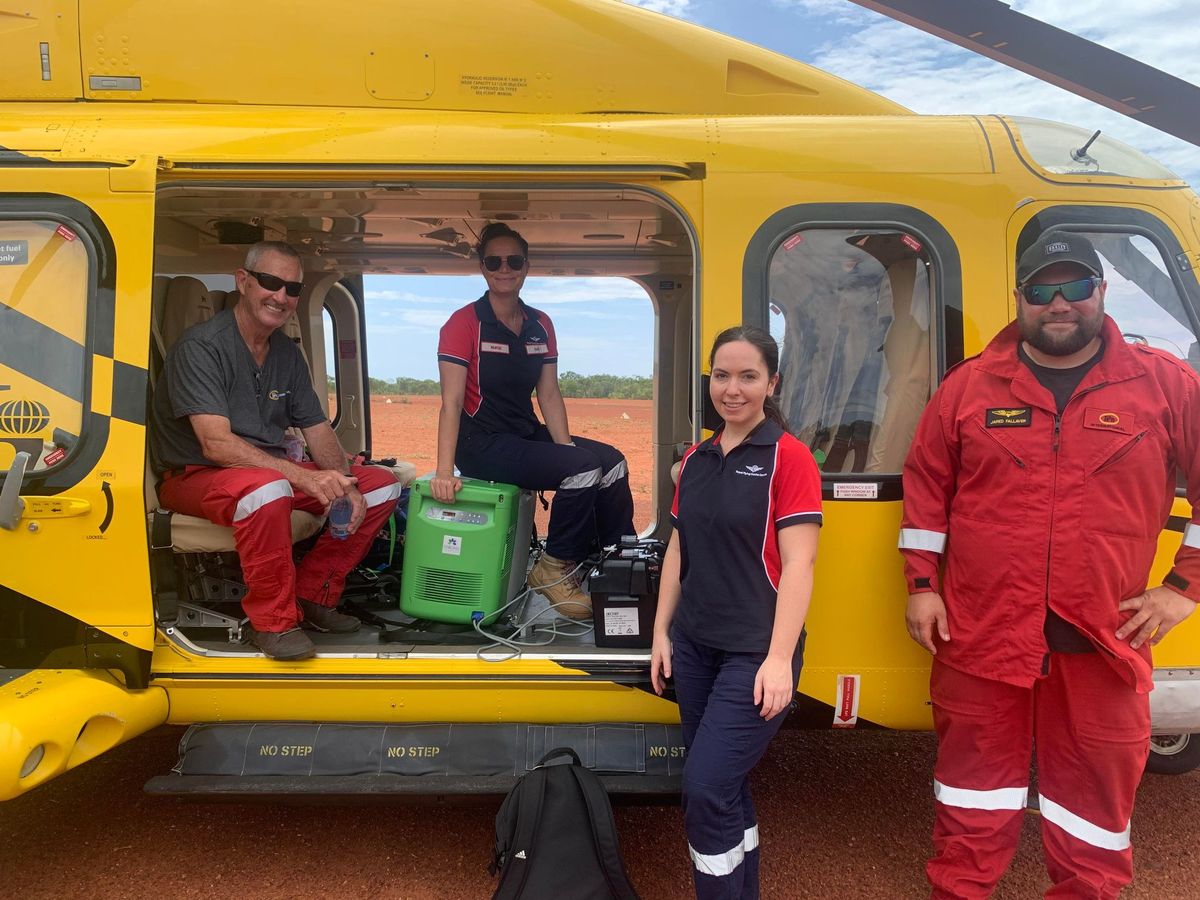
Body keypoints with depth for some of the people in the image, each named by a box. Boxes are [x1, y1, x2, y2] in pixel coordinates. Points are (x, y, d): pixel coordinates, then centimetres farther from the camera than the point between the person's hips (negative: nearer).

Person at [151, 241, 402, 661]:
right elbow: (217, 444, -26)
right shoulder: (201, 346, -15)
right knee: (265, 487, -41)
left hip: (274, 473, 8)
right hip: (196, 477, -7)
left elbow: (318, 431, 8)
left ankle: (313, 595, 3)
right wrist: (304, 477, -34)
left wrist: (343, 484, -13)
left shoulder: (288, 354, 9)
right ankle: (272, 620, -22)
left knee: (381, 483, -3)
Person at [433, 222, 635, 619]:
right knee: (584, 467, -24)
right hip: (482, 444, -7)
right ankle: (555, 569, -6)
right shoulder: (464, 323, -10)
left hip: (528, 434, 7)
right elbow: (451, 403, -17)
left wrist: (566, 448, -8)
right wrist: (444, 472, -26)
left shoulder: (540, 325, 8)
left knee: (613, 461, -6)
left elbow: (549, 396, 7)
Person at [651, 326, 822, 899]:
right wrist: (661, 633, 10)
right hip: (695, 646, 6)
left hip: (753, 653, -6)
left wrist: (779, 659, -20)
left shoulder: (789, 457, -10)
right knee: (723, 788, 15)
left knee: (706, 789, -8)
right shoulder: (696, 459, 9)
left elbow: (797, 564, -14)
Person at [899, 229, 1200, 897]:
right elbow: (925, 485, 7)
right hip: (981, 634, 0)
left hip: (1103, 642, 0)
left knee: (1097, 793, 15)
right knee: (976, 785, 14)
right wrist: (922, 585, 4)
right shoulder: (969, 386, 2)